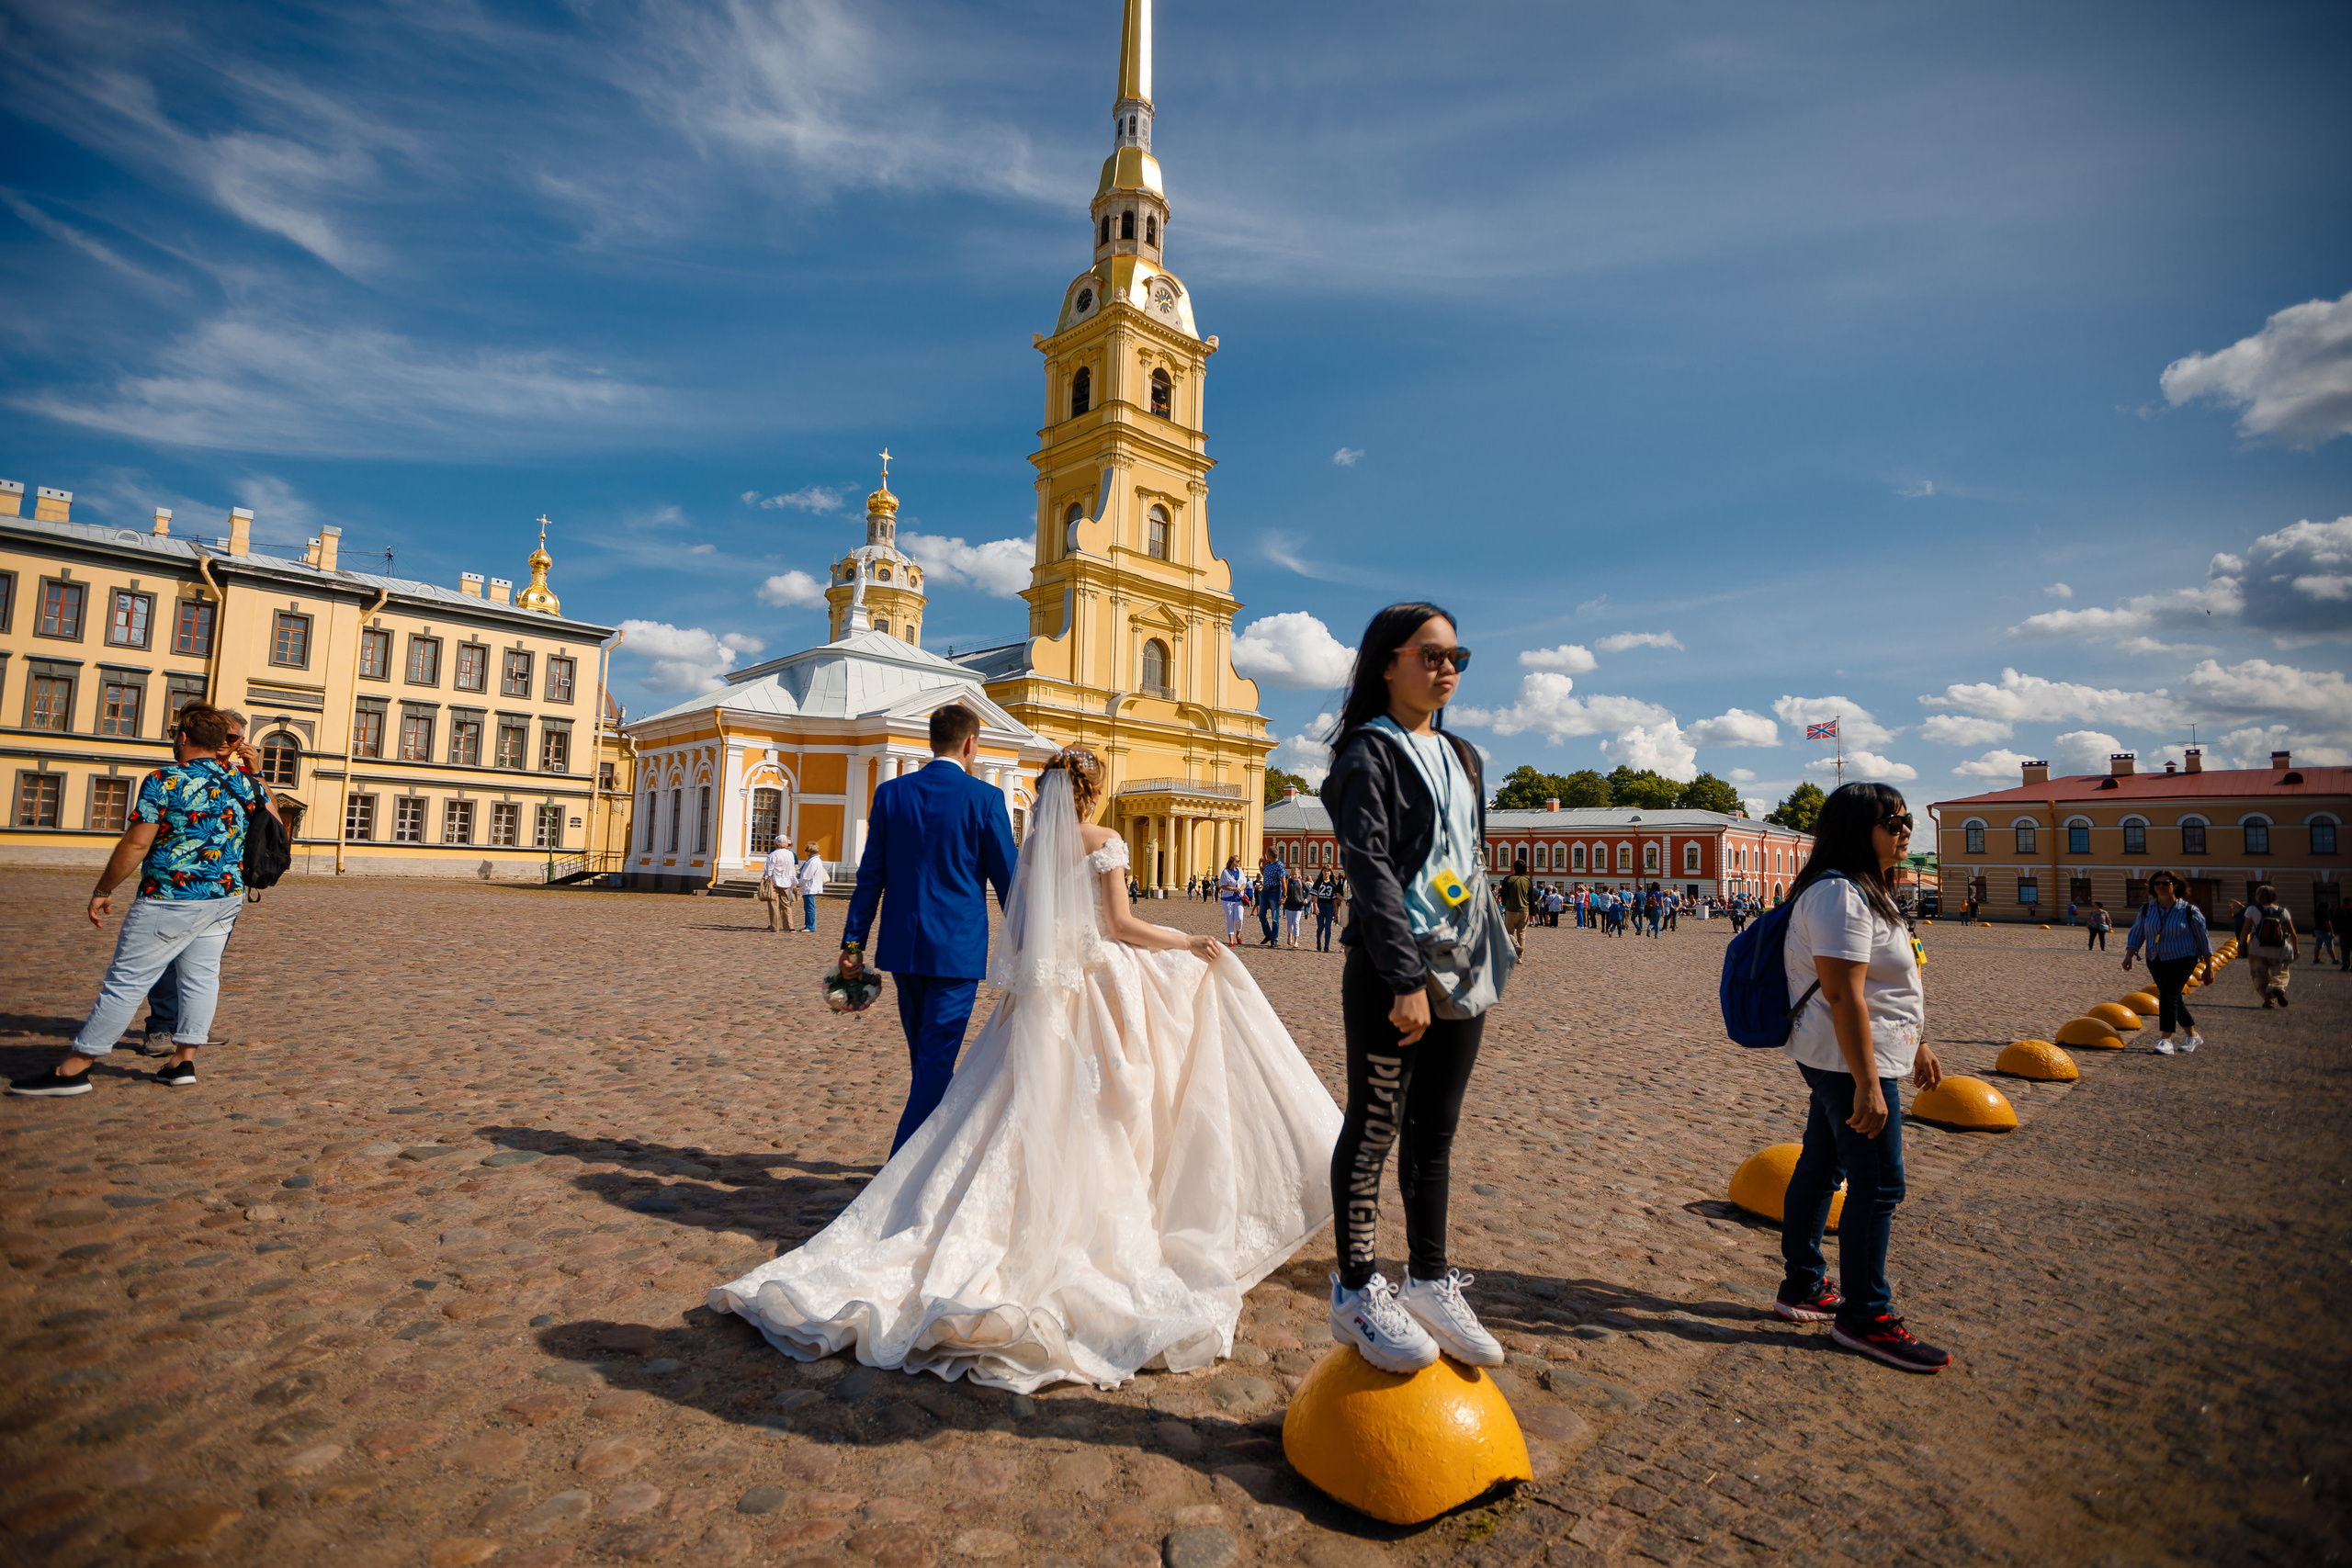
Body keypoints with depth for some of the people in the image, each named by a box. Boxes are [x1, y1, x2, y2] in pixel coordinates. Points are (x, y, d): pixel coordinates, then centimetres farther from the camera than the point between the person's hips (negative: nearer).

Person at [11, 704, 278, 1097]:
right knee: (201, 975, 10)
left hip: (171, 899, -6)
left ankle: (73, 1068, 10)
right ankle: (184, 1061, 14)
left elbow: (135, 845, -12)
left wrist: (102, 891, -2)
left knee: (126, 981, 1)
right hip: (228, 896, 6)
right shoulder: (244, 781, 4)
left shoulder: (163, 781, -12)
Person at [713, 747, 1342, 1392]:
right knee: (1099, 1113, 5)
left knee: (1033, 1108, 9)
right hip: (1099, 982, -4)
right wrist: (1190, 943, -2)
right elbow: (1121, 924, -11)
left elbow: (1020, 922, 7)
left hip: (1042, 990, 5)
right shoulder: (1104, 841, -7)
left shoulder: (1034, 843, 7)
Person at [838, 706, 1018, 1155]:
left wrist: (854, 942, 7)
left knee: (927, 1057, 20)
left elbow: (870, 874, 3)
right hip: (957, 948, -5)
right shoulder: (985, 797, -9)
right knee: (935, 1061, 2)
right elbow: (1007, 878, -5)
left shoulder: (890, 792, 2)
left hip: (903, 947, 5)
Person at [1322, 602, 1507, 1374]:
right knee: (1374, 1129, 1)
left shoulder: (1462, 757, 17)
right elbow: (1371, 868, -14)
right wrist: (1406, 979, -19)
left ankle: (1429, 1282, 27)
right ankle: (1357, 1292, 15)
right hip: (1390, 971, -7)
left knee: (1435, 1132, 14)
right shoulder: (1369, 752, -6)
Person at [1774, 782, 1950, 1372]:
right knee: (1877, 1184, -2)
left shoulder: (1864, 890, 15)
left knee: (1821, 1167, 16)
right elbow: (1844, 995, -25)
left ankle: (1802, 1286, 28)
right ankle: (1863, 1315, 11)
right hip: (1852, 1060, -11)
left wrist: (1917, 1044, 25)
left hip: (1837, 1061, 11)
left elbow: (1886, 987, 23)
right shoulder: (1839, 894, -20)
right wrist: (1867, 1084, -26)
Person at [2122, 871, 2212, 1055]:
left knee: (2168, 995, -16)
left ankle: (2165, 1040, -18)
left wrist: (2209, 967, -1)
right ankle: (2193, 1035, 29)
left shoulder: (2189, 911, -6)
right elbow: (2136, 933, 8)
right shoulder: (2146, 910, 4)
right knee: (2173, 998, 12)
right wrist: (2129, 955, -5)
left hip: (2181, 959, -5)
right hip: (2156, 961, 5)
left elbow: (2203, 939, -1)